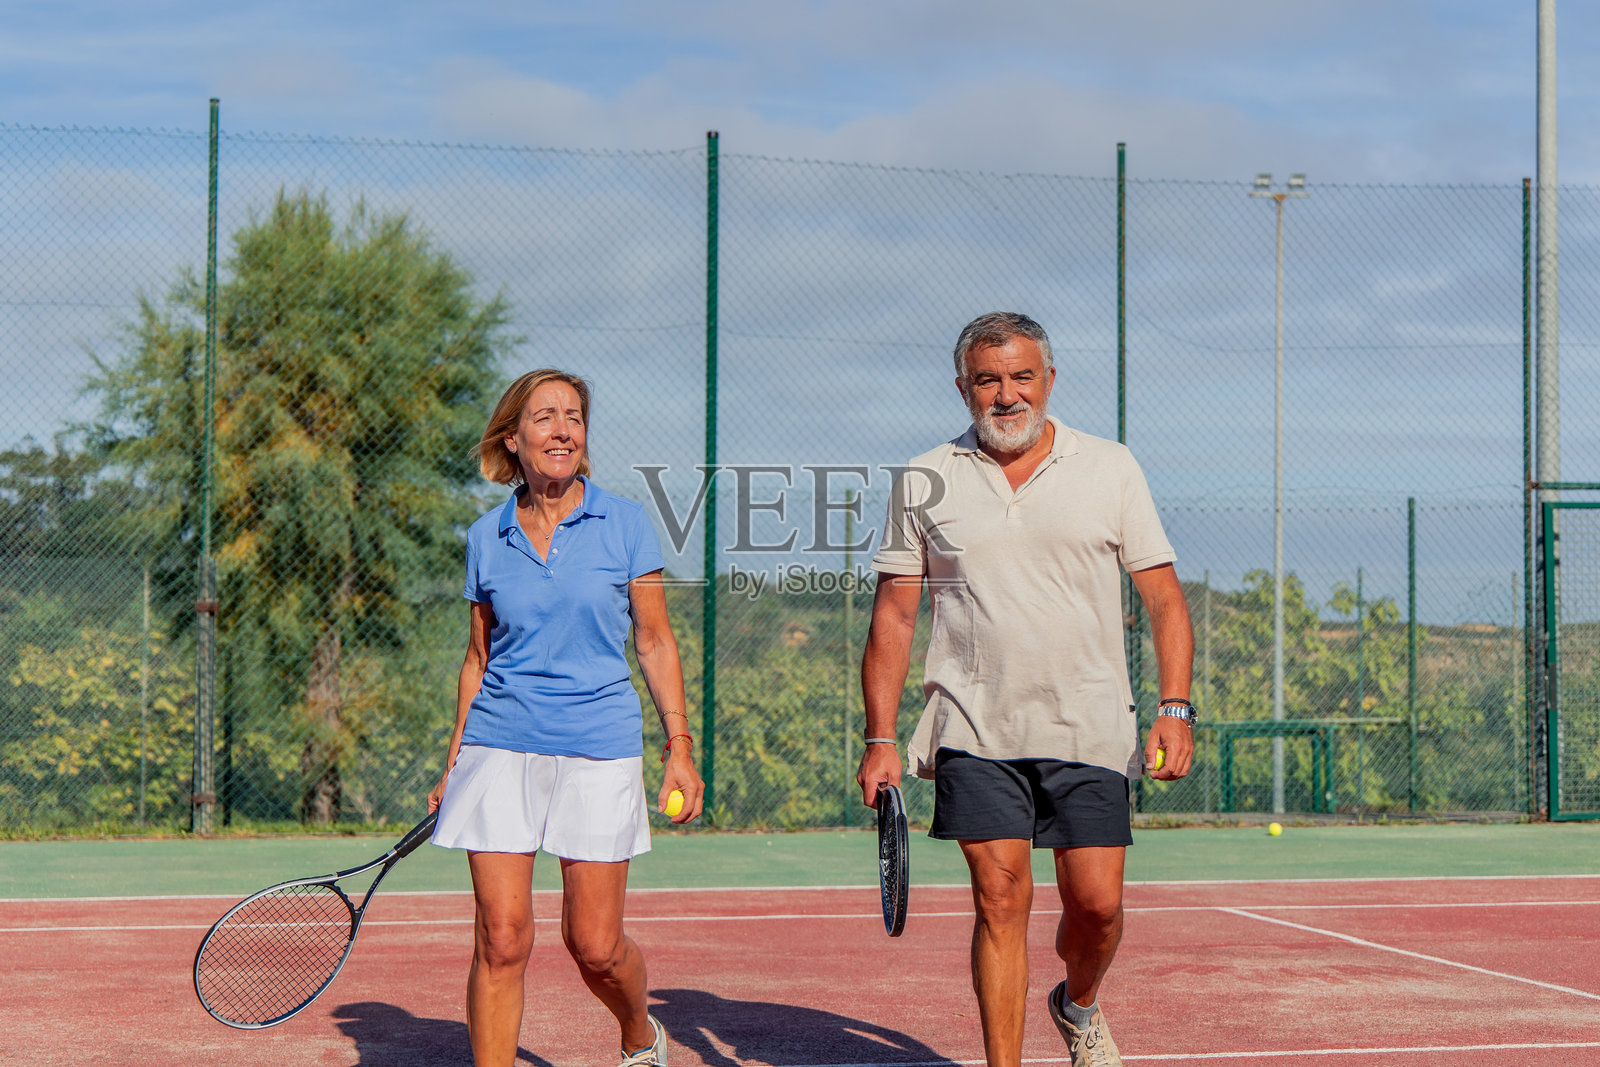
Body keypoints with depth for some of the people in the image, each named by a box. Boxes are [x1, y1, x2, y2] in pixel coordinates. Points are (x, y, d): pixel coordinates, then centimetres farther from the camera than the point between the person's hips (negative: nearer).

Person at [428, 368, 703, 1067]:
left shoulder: (624, 524, 1)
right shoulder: (487, 537, 6)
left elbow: (655, 643, 5)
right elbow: (478, 657, 15)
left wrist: (678, 747, -1)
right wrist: (453, 762, 12)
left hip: (599, 752, -1)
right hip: (499, 747, 1)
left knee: (594, 947, 2)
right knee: (501, 940, -6)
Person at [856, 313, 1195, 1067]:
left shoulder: (1111, 469, 4)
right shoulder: (924, 482, 5)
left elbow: (1163, 596, 4)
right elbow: (893, 615, 7)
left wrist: (1175, 709, -7)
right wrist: (880, 737, 2)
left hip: (1088, 732, 0)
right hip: (974, 733, 0)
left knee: (1096, 904, 0)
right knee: (1001, 901, -5)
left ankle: (1078, 1006, 31)